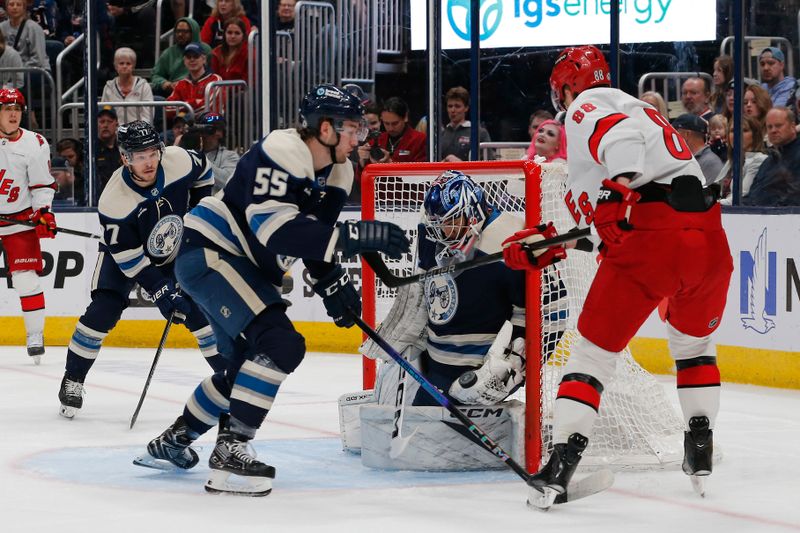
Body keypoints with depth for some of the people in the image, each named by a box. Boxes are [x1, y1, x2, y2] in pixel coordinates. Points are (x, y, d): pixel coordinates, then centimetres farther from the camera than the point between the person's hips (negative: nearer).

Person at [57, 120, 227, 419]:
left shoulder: (179, 161, -27)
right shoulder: (114, 201, -34)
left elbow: (203, 173, 0)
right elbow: (129, 257, -29)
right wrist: (162, 295, -31)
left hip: (175, 251, 3)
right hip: (123, 253, -3)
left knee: (199, 310, -8)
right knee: (104, 311, -16)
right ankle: (72, 381, 0)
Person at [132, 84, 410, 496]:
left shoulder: (336, 174, 6)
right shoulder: (281, 153, -24)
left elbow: (313, 236, 15)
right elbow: (276, 230, -34)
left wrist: (332, 283, -3)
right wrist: (358, 234, -39)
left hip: (246, 268, 11)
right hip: (208, 250, -11)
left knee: (247, 365, 19)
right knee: (279, 344, -24)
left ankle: (172, 442, 36)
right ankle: (229, 451, -20)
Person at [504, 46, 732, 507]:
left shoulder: (586, 107, 8)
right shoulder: (642, 109, 33)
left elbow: (621, 132, -18)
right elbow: (589, 208, 34)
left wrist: (622, 182, -30)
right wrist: (541, 243, 32)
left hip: (650, 239, -7)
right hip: (710, 241, 7)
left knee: (594, 350, 4)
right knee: (695, 342, 31)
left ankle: (562, 462, -5)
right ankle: (701, 452, 28)